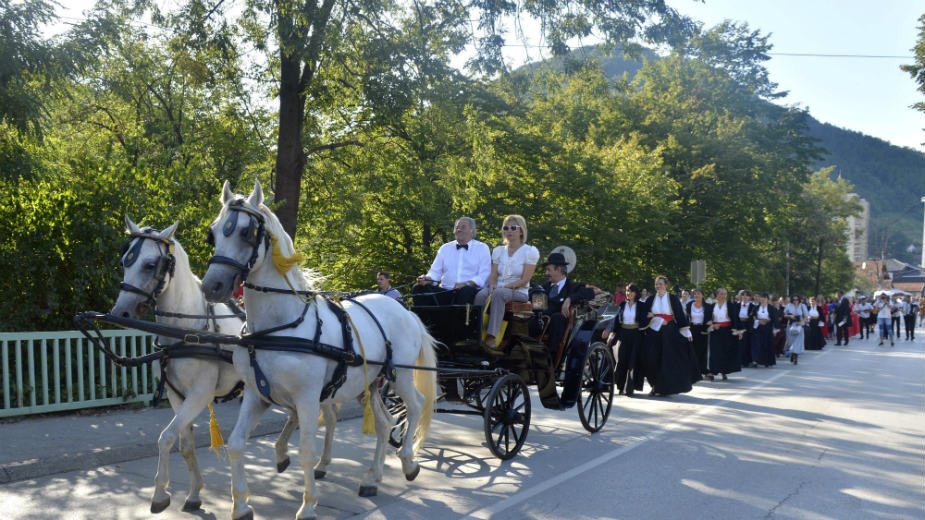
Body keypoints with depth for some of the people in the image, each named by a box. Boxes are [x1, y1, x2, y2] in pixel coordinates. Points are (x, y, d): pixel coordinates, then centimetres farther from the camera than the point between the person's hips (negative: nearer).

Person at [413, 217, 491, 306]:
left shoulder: (482, 248, 10)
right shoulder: (445, 248, 20)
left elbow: (484, 276, -1)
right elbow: (435, 271, 14)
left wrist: (467, 284, -19)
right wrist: (427, 278, -10)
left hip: (469, 291, -3)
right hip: (444, 291, 3)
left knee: (467, 291, -38)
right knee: (419, 288, -21)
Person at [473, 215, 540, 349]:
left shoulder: (530, 251, -1)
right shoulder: (498, 250, 14)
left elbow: (524, 280, -8)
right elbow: (493, 275, 9)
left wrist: (504, 286, -18)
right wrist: (492, 285, -15)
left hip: (519, 292, -3)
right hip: (498, 289, 4)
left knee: (498, 293, -37)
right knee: (481, 295, -31)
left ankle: (491, 336, -43)